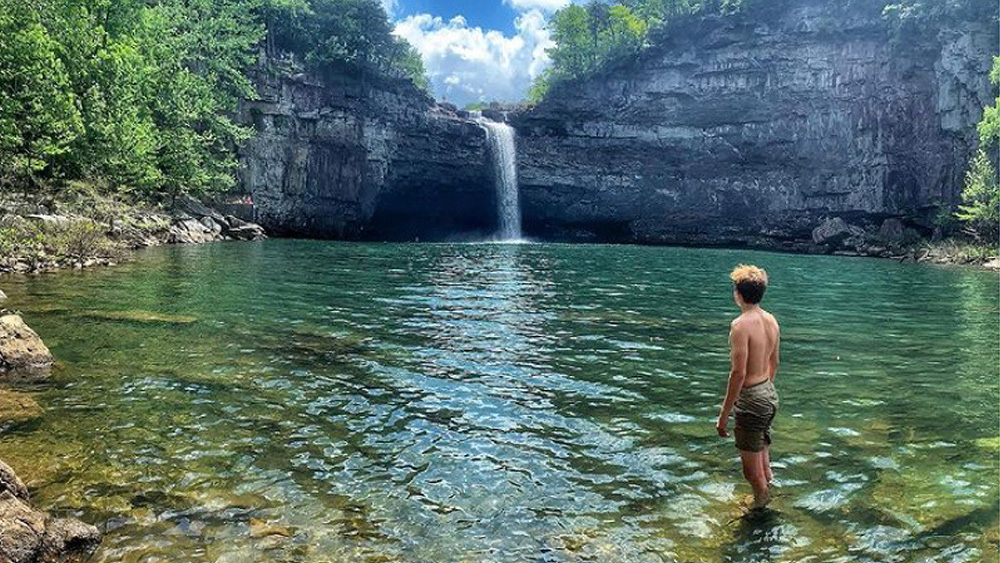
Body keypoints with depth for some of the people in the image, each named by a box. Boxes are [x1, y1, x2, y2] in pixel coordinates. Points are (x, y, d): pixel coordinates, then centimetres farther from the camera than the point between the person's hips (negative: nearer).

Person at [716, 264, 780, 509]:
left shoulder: (741, 325, -21)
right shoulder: (771, 320, 4)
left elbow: (739, 373, -23)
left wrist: (724, 414, -17)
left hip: (751, 399, -9)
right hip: (770, 395, 9)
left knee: (751, 466, 6)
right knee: (762, 450, 27)